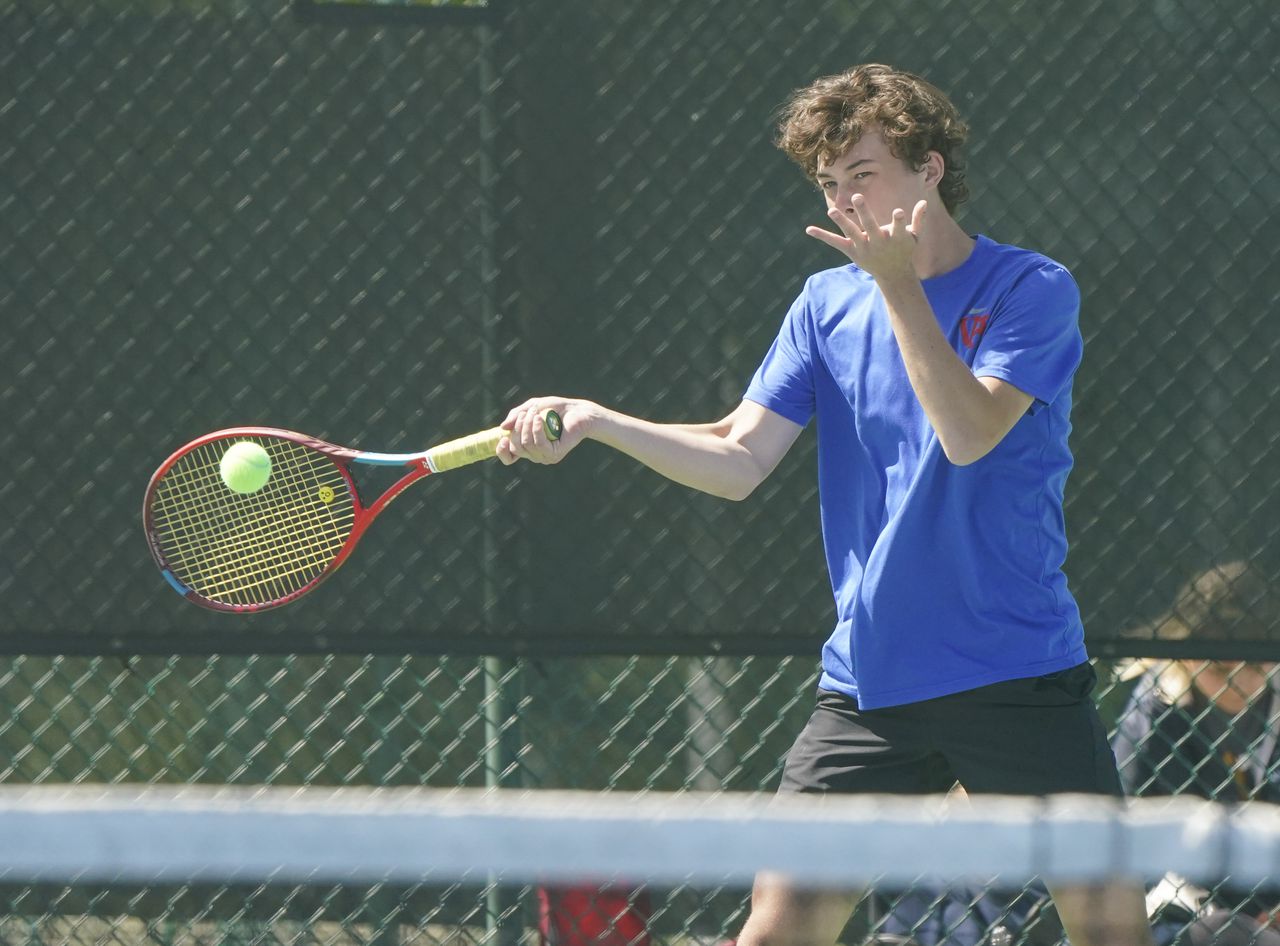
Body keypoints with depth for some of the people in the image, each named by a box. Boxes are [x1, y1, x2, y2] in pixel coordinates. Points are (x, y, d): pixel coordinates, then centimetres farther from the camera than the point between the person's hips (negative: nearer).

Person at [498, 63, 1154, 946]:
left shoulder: (1032, 290, -5)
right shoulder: (828, 302, 8)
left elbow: (969, 434, -20)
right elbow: (739, 460, 2)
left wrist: (898, 285, -22)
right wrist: (593, 421, -11)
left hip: (1020, 675, -3)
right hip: (871, 679, 3)